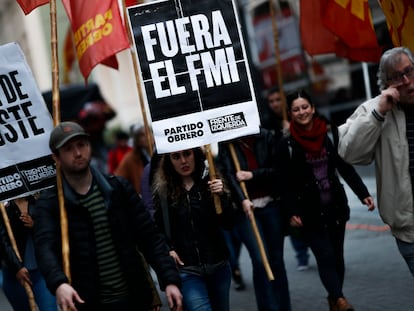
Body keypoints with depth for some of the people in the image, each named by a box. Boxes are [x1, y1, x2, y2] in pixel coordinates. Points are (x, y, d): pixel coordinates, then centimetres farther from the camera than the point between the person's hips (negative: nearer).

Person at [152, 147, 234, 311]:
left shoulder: (210, 182, 1)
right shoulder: (162, 190, -3)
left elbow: (227, 224, -5)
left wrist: (222, 196, -18)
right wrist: (167, 250, -8)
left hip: (218, 266, 3)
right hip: (186, 269, -2)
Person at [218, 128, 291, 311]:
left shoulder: (265, 136, 2)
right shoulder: (226, 143, -2)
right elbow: (228, 174, -14)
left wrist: (252, 175, -14)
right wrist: (243, 200, -28)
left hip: (271, 205, 2)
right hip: (245, 207, -2)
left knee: (276, 259, 7)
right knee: (260, 260, -11)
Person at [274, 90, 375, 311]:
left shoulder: (330, 135, 5)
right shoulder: (286, 145, -7)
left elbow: (346, 168, 9)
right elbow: (284, 182, -8)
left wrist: (363, 194, 2)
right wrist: (291, 213, -14)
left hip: (335, 206, 4)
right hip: (309, 211, -4)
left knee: (337, 255, 9)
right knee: (326, 255, -13)